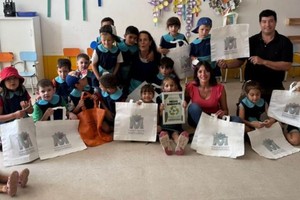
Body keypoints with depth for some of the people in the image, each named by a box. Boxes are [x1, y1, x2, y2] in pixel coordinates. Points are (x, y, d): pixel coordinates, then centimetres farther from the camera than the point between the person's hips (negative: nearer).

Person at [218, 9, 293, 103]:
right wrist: (227, 64, -19)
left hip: (274, 88, 0)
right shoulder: (251, 41, -2)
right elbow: (240, 61, 1)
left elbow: (287, 66, -15)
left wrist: (263, 62, -24)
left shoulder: (284, 42, -6)